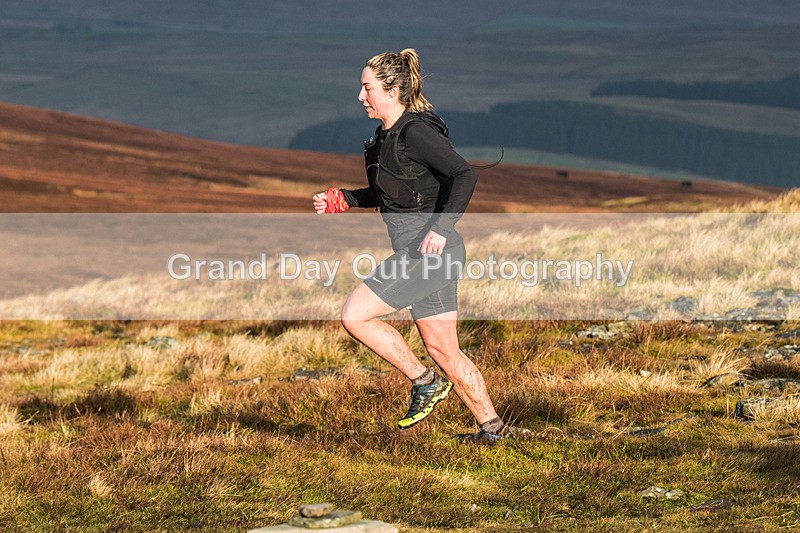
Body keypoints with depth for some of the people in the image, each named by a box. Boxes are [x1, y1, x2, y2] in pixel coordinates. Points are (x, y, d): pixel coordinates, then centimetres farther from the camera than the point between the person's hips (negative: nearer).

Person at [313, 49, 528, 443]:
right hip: (417, 254, 10)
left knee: (355, 316, -11)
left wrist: (441, 227, -31)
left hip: (432, 251, -10)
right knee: (442, 349, 12)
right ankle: (491, 427, 18)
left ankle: (425, 382, -2)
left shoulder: (415, 133, -15)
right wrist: (342, 200, 17)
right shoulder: (386, 135, 14)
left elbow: (464, 176, -22)